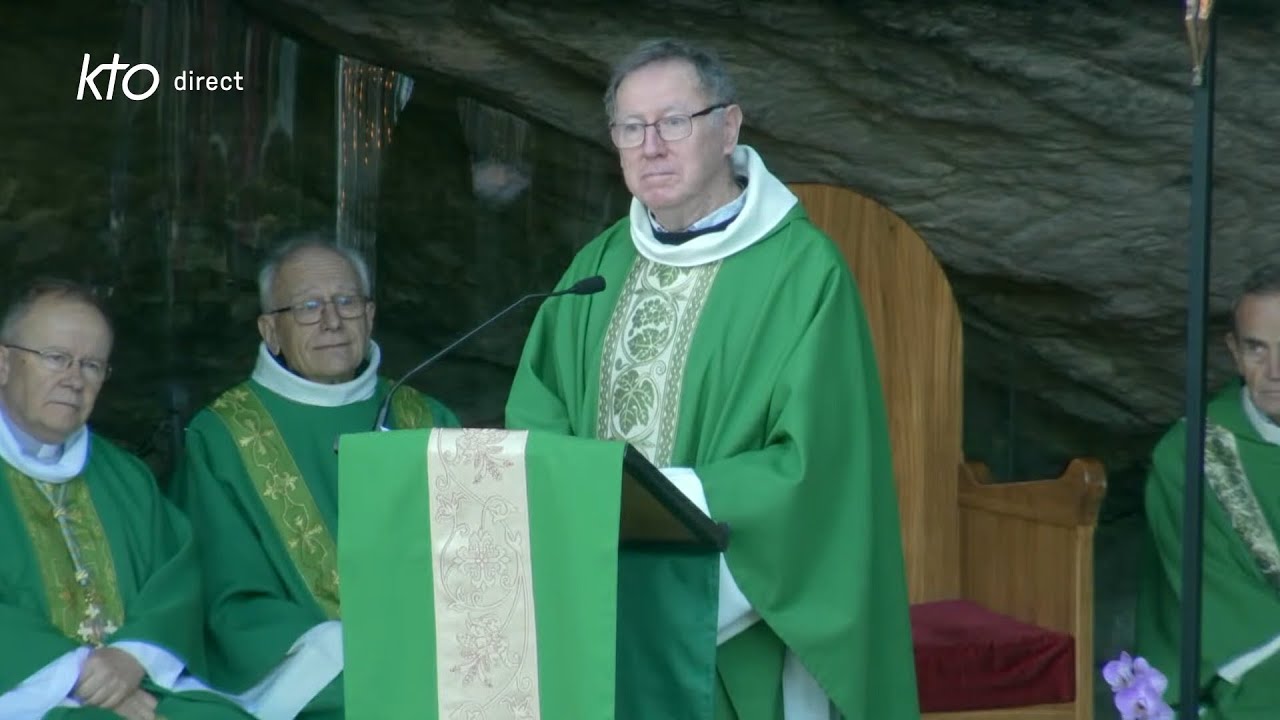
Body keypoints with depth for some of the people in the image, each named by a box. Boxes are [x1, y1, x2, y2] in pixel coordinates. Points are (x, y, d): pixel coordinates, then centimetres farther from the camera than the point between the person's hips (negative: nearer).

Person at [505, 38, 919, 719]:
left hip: (738, 626, -5)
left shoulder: (803, 269, -11)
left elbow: (810, 466, -15)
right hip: (606, 611, 5)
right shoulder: (600, 265, 8)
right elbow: (535, 417, 8)